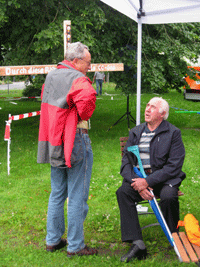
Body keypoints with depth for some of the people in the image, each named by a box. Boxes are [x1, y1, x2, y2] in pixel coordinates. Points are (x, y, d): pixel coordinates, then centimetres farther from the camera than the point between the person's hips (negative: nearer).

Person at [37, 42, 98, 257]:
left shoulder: (50, 76, 13)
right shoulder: (76, 78, -14)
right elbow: (87, 96, -35)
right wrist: (82, 116, -17)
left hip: (54, 142, 8)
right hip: (75, 141, -8)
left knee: (57, 194, 17)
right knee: (77, 196, 1)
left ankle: (53, 240, 26)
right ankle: (75, 245, 9)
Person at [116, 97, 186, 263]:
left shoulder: (173, 133, -1)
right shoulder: (135, 132, 12)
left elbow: (174, 166, -10)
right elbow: (126, 161, 6)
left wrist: (148, 181, -20)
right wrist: (138, 183, -14)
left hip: (164, 178, -3)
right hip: (138, 177, 4)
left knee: (168, 196, -34)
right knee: (123, 192, -25)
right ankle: (137, 244, -28)